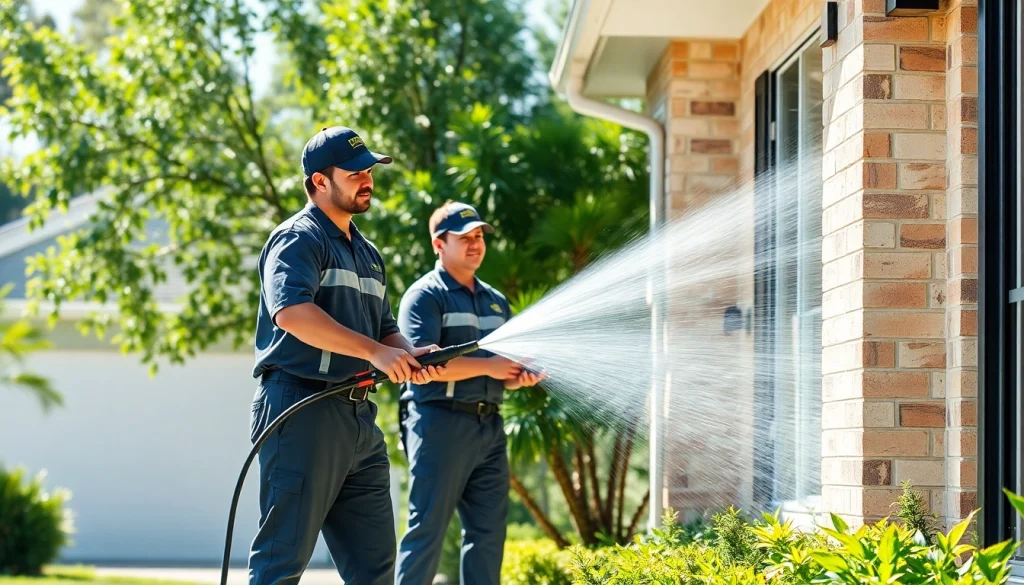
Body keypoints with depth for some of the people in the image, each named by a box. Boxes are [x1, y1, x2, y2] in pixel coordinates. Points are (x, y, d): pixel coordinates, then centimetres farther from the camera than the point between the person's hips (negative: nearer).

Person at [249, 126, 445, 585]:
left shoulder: (367, 254, 21)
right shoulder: (298, 239, -7)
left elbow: (385, 330, 25)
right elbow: (291, 311, -25)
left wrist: (409, 355, 1)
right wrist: (374, 351, -25)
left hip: (358, 418, 9)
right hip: (301, 409, -9)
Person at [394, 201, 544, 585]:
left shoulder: (496, 301, 20)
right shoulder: (425, 296, -3)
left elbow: (507, 369, 24)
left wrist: (521, 376, -1)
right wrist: (487, 367, -17)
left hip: (489, 424, 7)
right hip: (441, 420, -7)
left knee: (489, 529, 6)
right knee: (428, 527, -6)